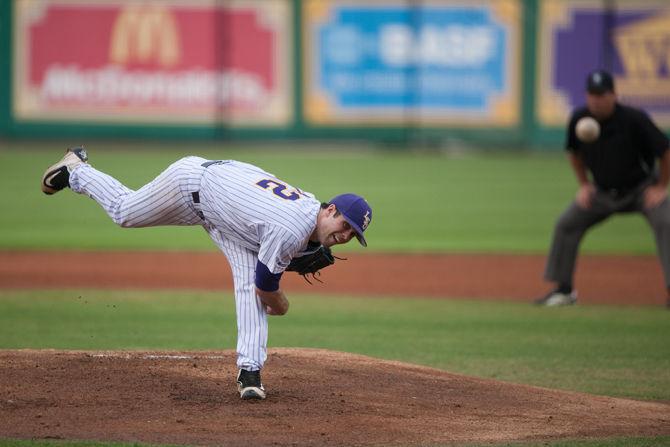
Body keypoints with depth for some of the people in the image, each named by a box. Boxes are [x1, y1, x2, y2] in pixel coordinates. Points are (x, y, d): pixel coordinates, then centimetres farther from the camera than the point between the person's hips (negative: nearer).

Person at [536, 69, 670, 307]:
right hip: (603, 192, 4)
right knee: (566, 224, -3)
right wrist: (584, 185, 1)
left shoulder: (634, 119, -26)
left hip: (642, 187, -4)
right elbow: (574, 152, 9)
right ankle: (564, 290, 8)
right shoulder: (579, 119, -13)